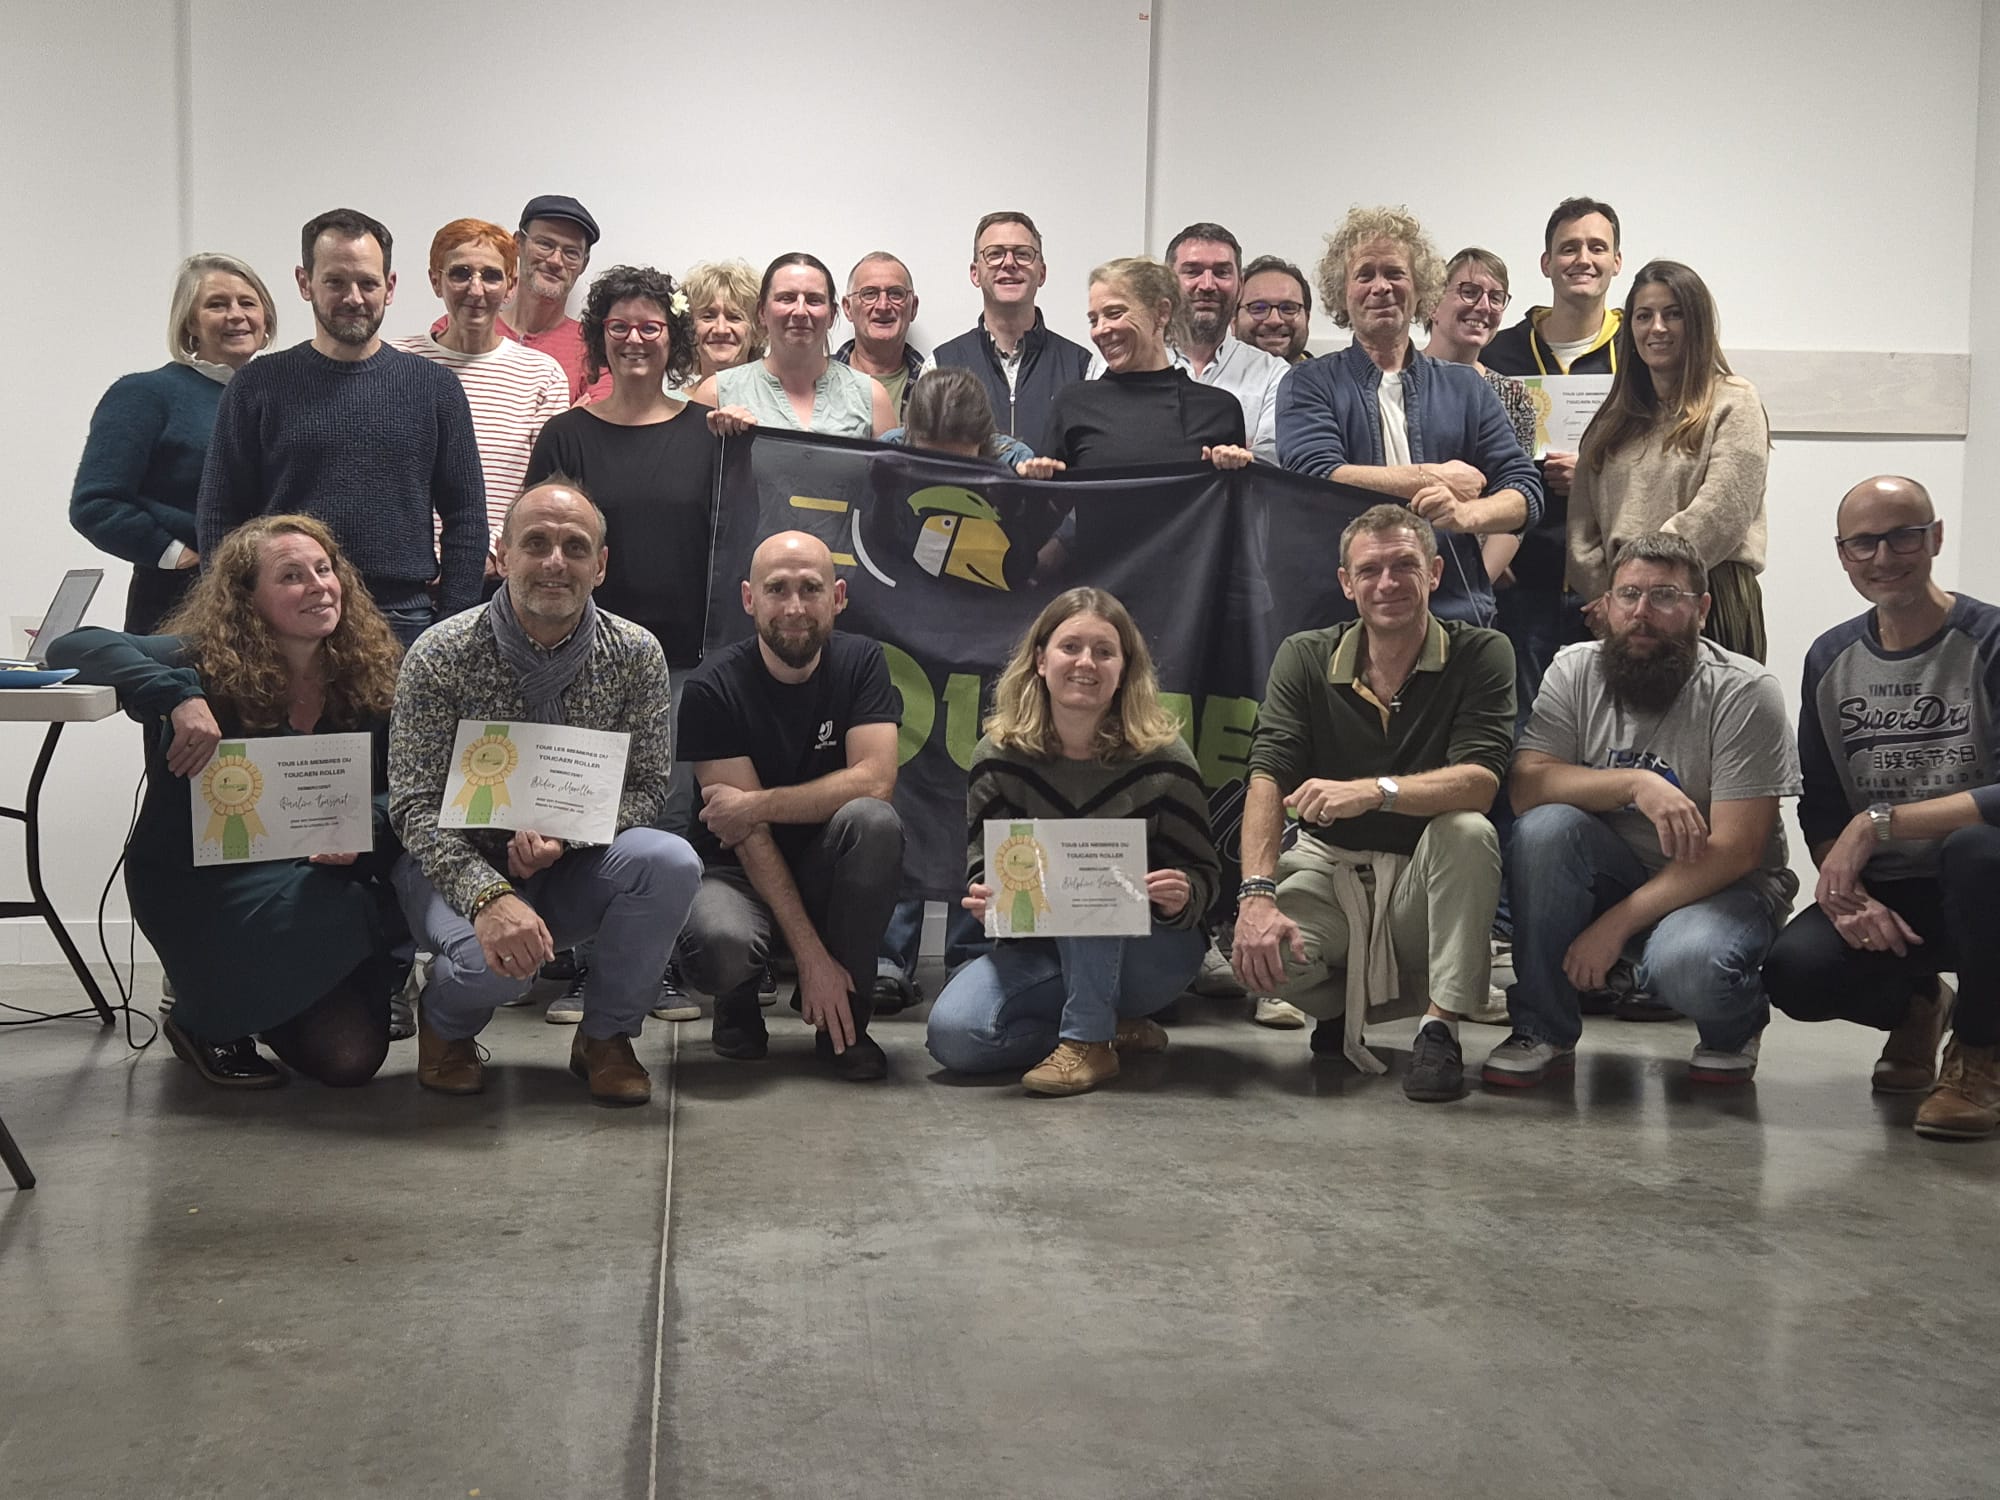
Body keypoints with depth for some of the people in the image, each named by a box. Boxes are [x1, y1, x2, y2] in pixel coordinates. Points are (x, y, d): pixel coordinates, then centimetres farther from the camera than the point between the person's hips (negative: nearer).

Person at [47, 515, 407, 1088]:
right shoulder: (208, 664, -16)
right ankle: (205, 1023, -3)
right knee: (356, 919, -32)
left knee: (352, 1060, -11)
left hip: (310, 881, 4)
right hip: (196, 890, -4)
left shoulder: (370, 676, -2)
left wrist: (365, 831, -23)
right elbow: (71, 648, -27)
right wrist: (178, 697, -41)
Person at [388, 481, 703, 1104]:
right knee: (495, 959, -35)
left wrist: (565, 835, -25)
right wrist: (488, 896, -35)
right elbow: (415, 807, -17)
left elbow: (647, 788, -4)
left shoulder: (636, 655, -5)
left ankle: (606, 1036, -2)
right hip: (460, 866, -3)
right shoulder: (442, 654, -13)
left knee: (671, 862, -28)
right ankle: (444, 1025, 6)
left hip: (572, 869, 3)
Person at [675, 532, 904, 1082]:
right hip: (741, 871, -2)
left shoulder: (860, 663, -5)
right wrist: (810, 954, -24)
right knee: (720, 946, -36)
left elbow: (875, 780, -18)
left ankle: (844, 1021, -13)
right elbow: (748, 838, -17)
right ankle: (740, 999, 6)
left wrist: (757, 804, -22)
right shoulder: (714, 687, -13)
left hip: (825, 871, 2)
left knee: (873, 820, -31)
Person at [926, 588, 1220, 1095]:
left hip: (1152, 953, -2)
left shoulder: (1162, 757, -10)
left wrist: (1182, 898, -30)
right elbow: (984, 868, -2)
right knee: (952, 1033, -24)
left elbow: (1203, 873, -5)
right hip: (1038, 949, 2)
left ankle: (1088, 1042, -23)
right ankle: (1114, 1027, -4)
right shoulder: (999, 755, -5)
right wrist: (983, 898, -27)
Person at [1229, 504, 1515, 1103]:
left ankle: (1441, 1026, -20)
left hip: (1424, 880, -1)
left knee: (1468, 831, -33)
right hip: (1326, 865, 1)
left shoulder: (1480, 655, -6)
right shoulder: (1304, 658, 0)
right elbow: (1268, 778, -12)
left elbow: (1479, 781, -21)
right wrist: (1257, 894, -27)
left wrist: (1375, 791, -38)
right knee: (1257, 953, -28)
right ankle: (1342, 1011, 8)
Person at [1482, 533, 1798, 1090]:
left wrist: (1616, 924, -24)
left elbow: (1735, 850, -19)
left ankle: (1737, 1023, 4)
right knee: (1544, 826, -27)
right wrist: (1636, 783, -31)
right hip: (1613, 873, 3)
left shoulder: (1744, 693, -14)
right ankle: (1543, 1032, -13)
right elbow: (1524, 785, -16)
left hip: (1722, 886, -3)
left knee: (1688, 964, -36)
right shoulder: (1576, 672, -2)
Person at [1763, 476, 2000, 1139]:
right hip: (1880, 895, 4)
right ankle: (1914, 1008, 14)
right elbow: (1819, 807, 8)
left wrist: (1881, 820, -25)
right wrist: (1846, 893, -11)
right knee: (1794, 972, -27)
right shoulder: (1830, 659, 7)